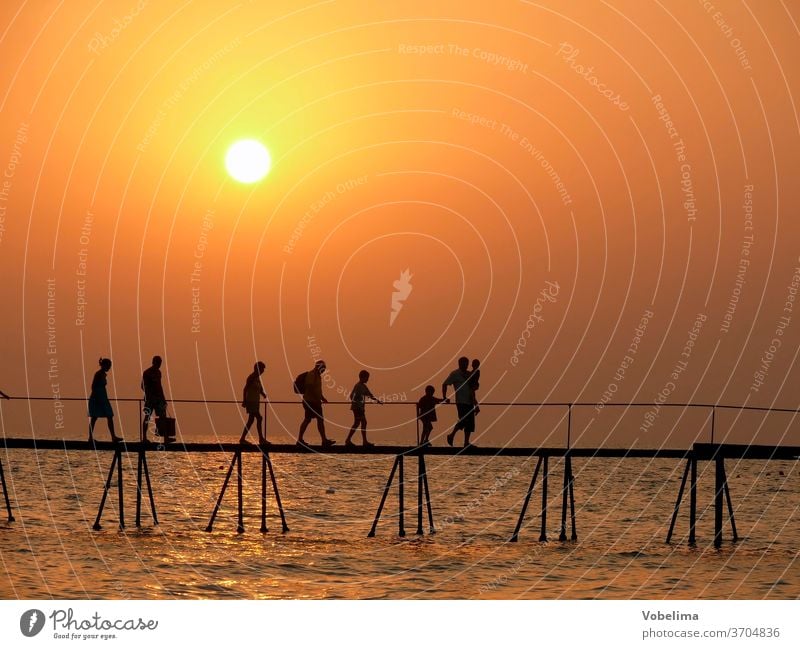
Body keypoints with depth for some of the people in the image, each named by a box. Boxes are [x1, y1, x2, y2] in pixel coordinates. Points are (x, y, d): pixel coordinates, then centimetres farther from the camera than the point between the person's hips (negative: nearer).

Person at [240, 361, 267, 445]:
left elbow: (260, 389, 19)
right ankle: (261, 439, -8)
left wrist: (264, 394, -3)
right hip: (251, 402, -10)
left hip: (255, 402, 10)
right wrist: (244, 401, -21)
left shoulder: (257, 378, 14)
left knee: (251, 420, 9)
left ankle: (243, 439, 11)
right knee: (259, 418, -11)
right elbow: (245, 389, -17)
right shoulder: (251, 378, -13)